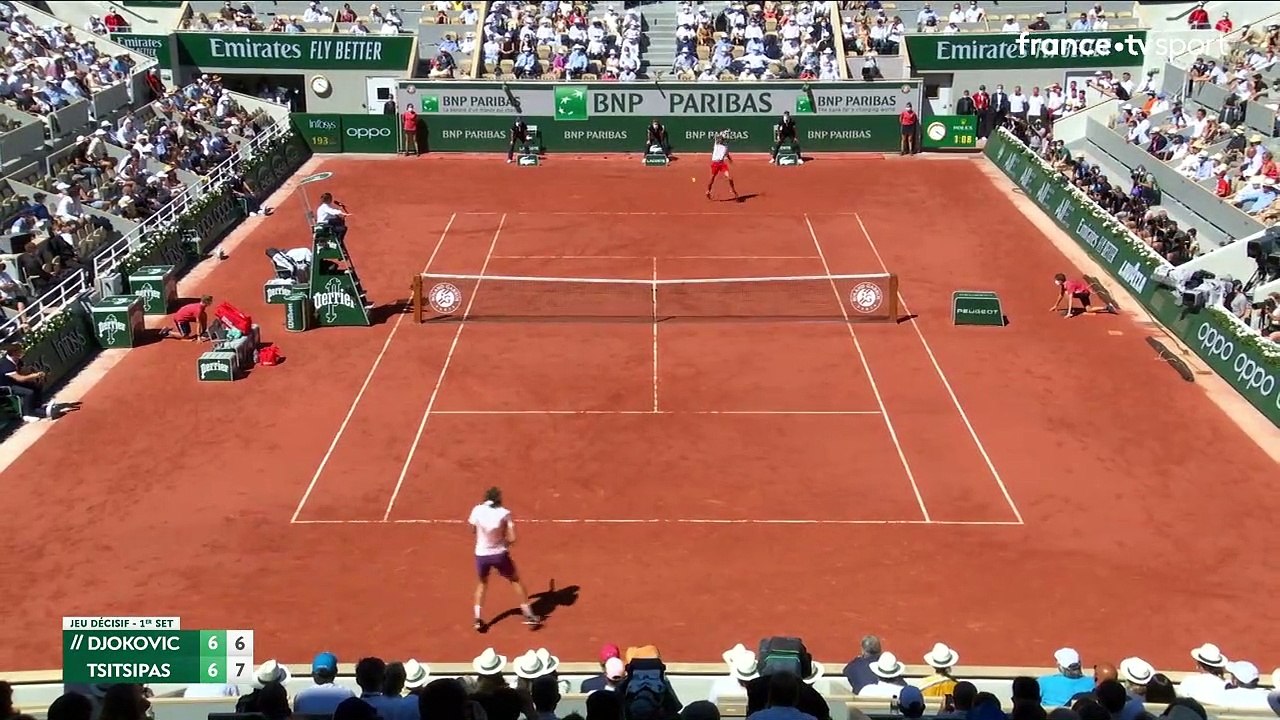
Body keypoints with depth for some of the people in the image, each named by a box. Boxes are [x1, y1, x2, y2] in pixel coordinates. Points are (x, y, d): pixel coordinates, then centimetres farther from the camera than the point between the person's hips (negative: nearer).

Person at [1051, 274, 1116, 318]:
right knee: (1089, 310, 10)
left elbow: (1070, 299, -37)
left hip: (1084, 292, -10)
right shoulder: (1063, 285, -4)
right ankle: (1107, 307, 15)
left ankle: (1070, 311, -17)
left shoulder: (1069, 285, -31)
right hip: (1080, 292, 10)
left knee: (1067, 293, -27)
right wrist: (1056, 306, 22)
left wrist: (1069, 312, -39)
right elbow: (1061, 295, 15)